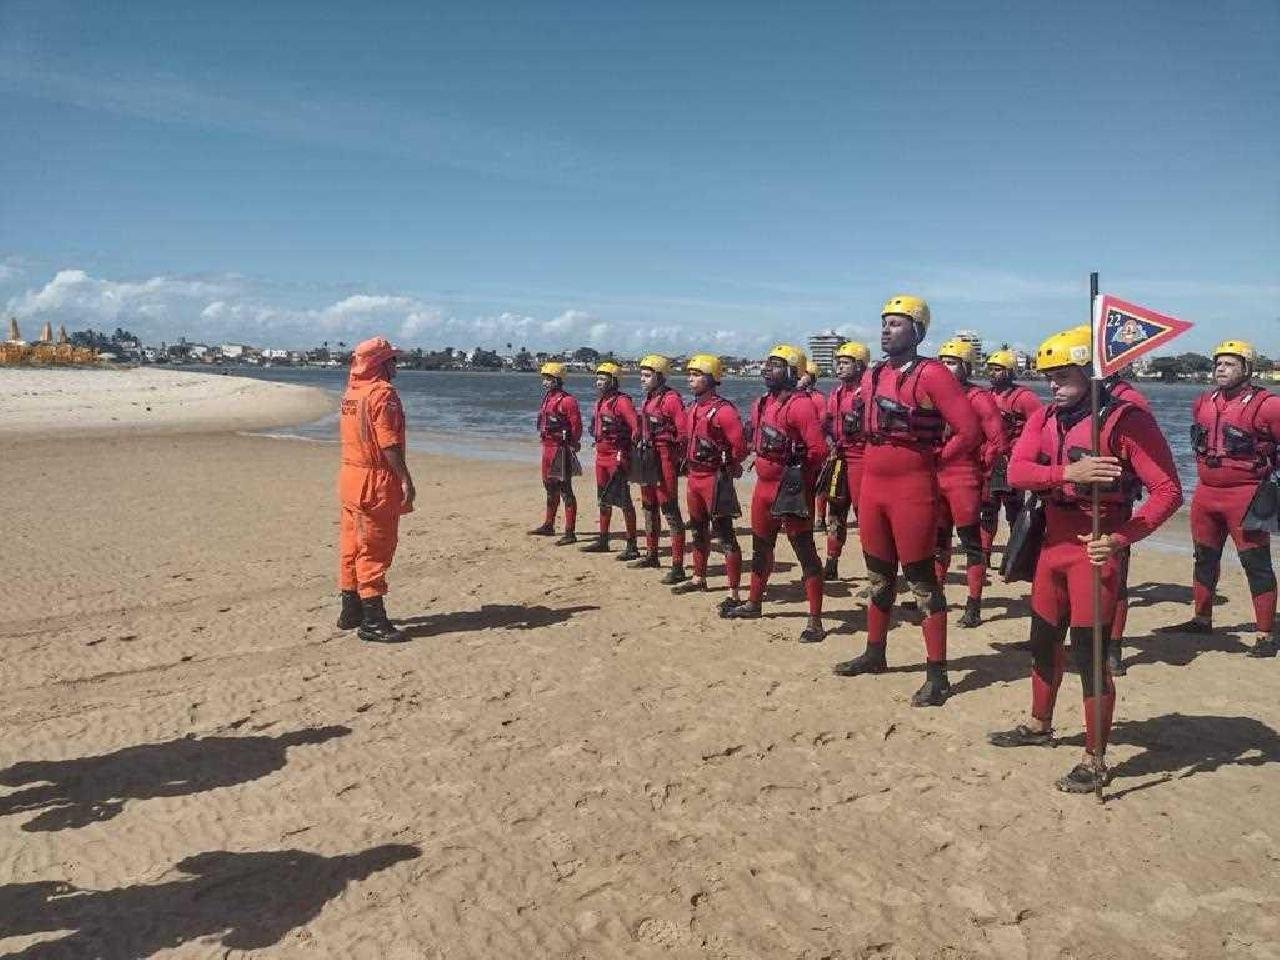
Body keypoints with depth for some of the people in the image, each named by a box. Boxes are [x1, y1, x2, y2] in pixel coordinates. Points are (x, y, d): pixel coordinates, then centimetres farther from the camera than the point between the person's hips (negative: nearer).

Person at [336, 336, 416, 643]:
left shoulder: (350, 393, 13)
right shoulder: (383, 393, -14)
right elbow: (389, 444, -21)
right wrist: (406, 479, -20)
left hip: (349, 477, 9)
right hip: (376, 482, -9)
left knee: (352, 547, 15)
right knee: (375, 551, -6)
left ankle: (351, 611, 26)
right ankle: (373, 622, -3)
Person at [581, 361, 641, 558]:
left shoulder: (622, 401, -14)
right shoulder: (600, 401, 14)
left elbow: (636, 427, -19)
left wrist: (629, 451, -17)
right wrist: (598, 448, 19)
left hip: (617, 456, -9)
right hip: (601, 455, 9)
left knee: (624, 500, -7)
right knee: (603, 499, 16)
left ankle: (632, 546, -4)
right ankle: (603, 540, 27)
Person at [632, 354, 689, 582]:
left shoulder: (671, 399, -13)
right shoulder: (648, 399, 14)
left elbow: (683, 430, -18)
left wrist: (677, 457, -16)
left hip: (665, 459, -10)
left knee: (670, 510, -10)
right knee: (649, 507, 19)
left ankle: (678, 567, -9)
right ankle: (651, 555, 34)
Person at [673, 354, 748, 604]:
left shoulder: (723, 410, -17)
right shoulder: (691, 409, 11)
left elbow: (740, 445, -21)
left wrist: (729, 469, -10)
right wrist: (688, 464, 16)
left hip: (714, 479, -9)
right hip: (694, 477, 9)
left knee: (725, 535, -7)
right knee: (699, 530, 22)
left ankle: (735, 594, -6)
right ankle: (699, 578, 38)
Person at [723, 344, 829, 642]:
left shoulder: (800, 405, -17)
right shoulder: (762, 404, 11)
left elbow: (818, 449, -23)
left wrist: (798, 478, -11)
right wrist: (764, 470, 14)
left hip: (791, 491, -9)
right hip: (764, 486, 9)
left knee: (805, 553, -4)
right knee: (761, 548, 21)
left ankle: (815, 621, 0)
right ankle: (753, 603, 38)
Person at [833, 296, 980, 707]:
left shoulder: (931, 374, -12)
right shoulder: (872, 376, 11)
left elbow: (968, 430, -15)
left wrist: (933, 459, -5)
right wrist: (880, 459, 13)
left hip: (912, 489, -7)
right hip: (872, 485, 7)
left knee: (921, 580, -2)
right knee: (878, 575, 18)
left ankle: (937, 674, 7)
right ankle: (874, 653, 32)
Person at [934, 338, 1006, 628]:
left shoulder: (978, 398, -9)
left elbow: (997, 442, -11)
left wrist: (979, 467, -4)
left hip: (964, 481, -7)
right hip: (936, 478, 7)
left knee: (971, 542, -1)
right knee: (938, 539, 15)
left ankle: (973, 606, 4)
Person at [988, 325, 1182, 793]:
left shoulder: (1127, 419, -12)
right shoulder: (1044, 418, 5)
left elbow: (1167, 491, -15)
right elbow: (1016, 472, -10)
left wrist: (1120, 539, -23)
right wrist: (1068, 472, -27)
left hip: (1095, 549, -6)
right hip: (1053, 544, 7)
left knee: (1089, 651, -3)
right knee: (1044, 641, 19)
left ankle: (1095, 760, 12)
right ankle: (1040, 725, 40)